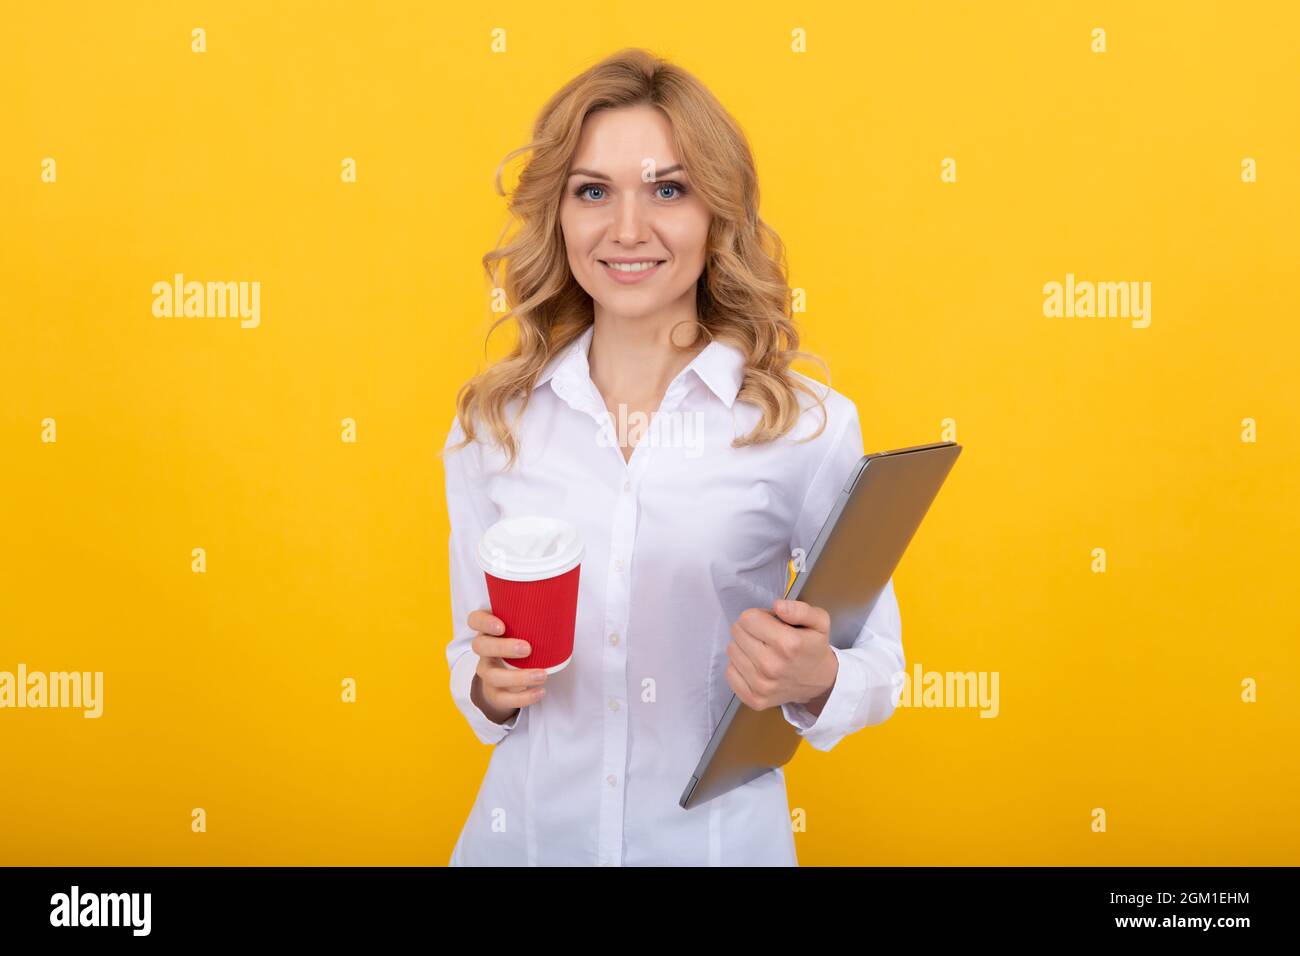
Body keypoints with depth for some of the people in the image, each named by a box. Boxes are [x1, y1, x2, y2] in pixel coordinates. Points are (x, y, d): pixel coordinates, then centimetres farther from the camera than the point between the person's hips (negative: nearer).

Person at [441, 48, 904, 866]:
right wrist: (489, 685, -15)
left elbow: (877, 662, -3)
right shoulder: (493, 424, -3)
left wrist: (814, 682, -23)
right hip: (527, 831, 2)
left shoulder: (808, 426, -12)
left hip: (720, 836, -1)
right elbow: (475, 660, 6)